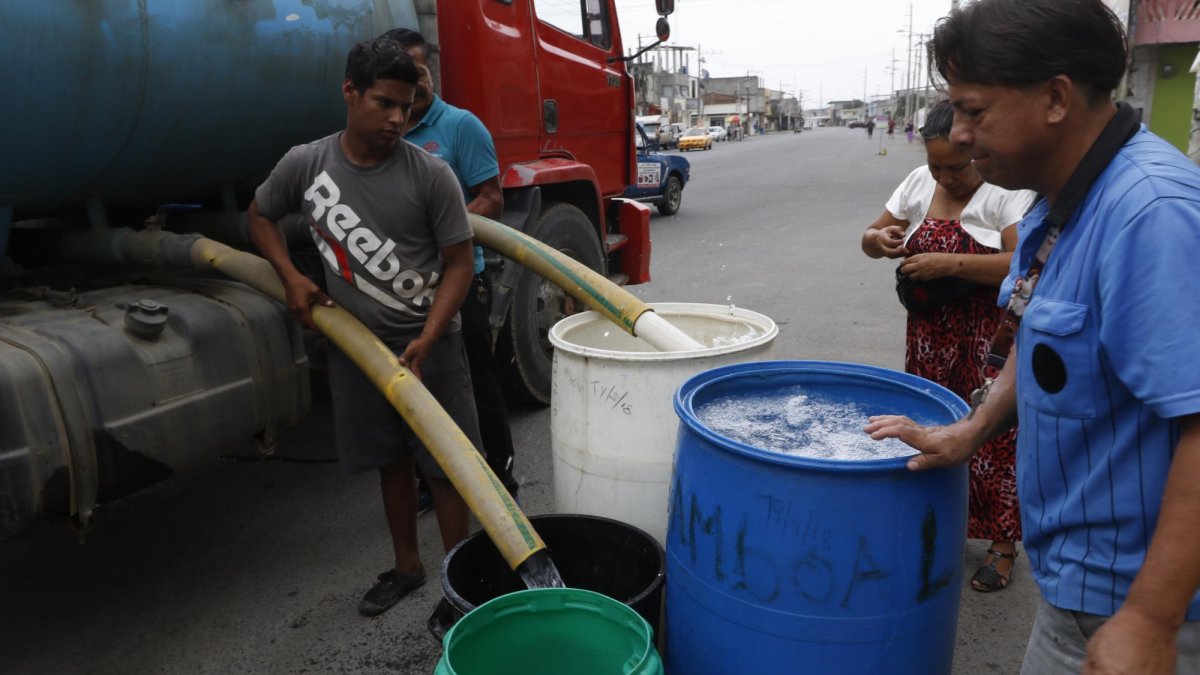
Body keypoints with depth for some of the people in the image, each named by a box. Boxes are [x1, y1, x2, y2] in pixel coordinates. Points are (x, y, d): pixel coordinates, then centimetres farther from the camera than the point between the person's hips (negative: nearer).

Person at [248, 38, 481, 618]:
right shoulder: (304, 164, -5)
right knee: (391, 461, 17)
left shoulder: (430, 174, -13)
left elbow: (459, 263, -10)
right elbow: (260, 216, 14)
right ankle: (406, 566, 35)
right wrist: (291, 278, -2)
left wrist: (426, 340, -20)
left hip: (428, 344, -3)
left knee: (444, 465, 2)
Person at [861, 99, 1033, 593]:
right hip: (928, 333, 6)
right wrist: (879, 240, -13)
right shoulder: (919, 183, 5)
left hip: (989, 337, -5)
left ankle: (1003, 544, 16)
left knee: (992, 435, 0)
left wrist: (950, 263, -29)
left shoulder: (1008, 190, -13)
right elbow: (872, 236, 10)